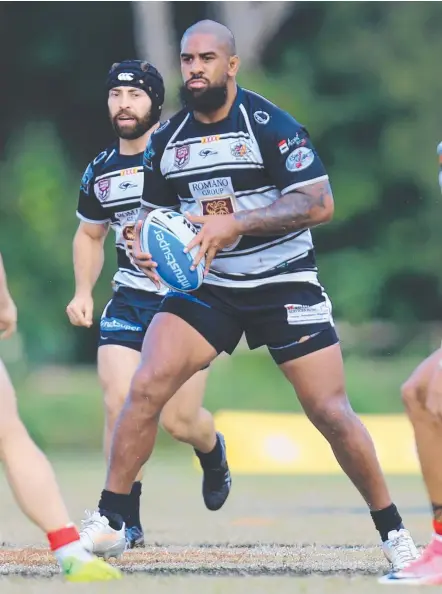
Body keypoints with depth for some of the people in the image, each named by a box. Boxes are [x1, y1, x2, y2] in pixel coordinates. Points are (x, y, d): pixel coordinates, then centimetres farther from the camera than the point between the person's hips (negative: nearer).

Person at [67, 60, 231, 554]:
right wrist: (83, 292, 10)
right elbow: (89, 235, 23)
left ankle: (214, 454, 35)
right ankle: (126, 520, -4)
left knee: (179, 420, -3)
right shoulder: (99, 172, 7)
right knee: (118, 403, -12)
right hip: (129, 300, 4)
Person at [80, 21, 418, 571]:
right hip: (205, 285, 4)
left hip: (285, 285, -3)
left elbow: (320, 204, -19)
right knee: (146, 387, -15)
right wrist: (143, 246, -8)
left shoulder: (270, 124, -12)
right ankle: (109, 520, -6)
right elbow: (151, 211, 16)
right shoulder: (165, 141, 3)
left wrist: (235, 223, -27)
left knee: (331, 412, -6)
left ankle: (392, 530, 11)